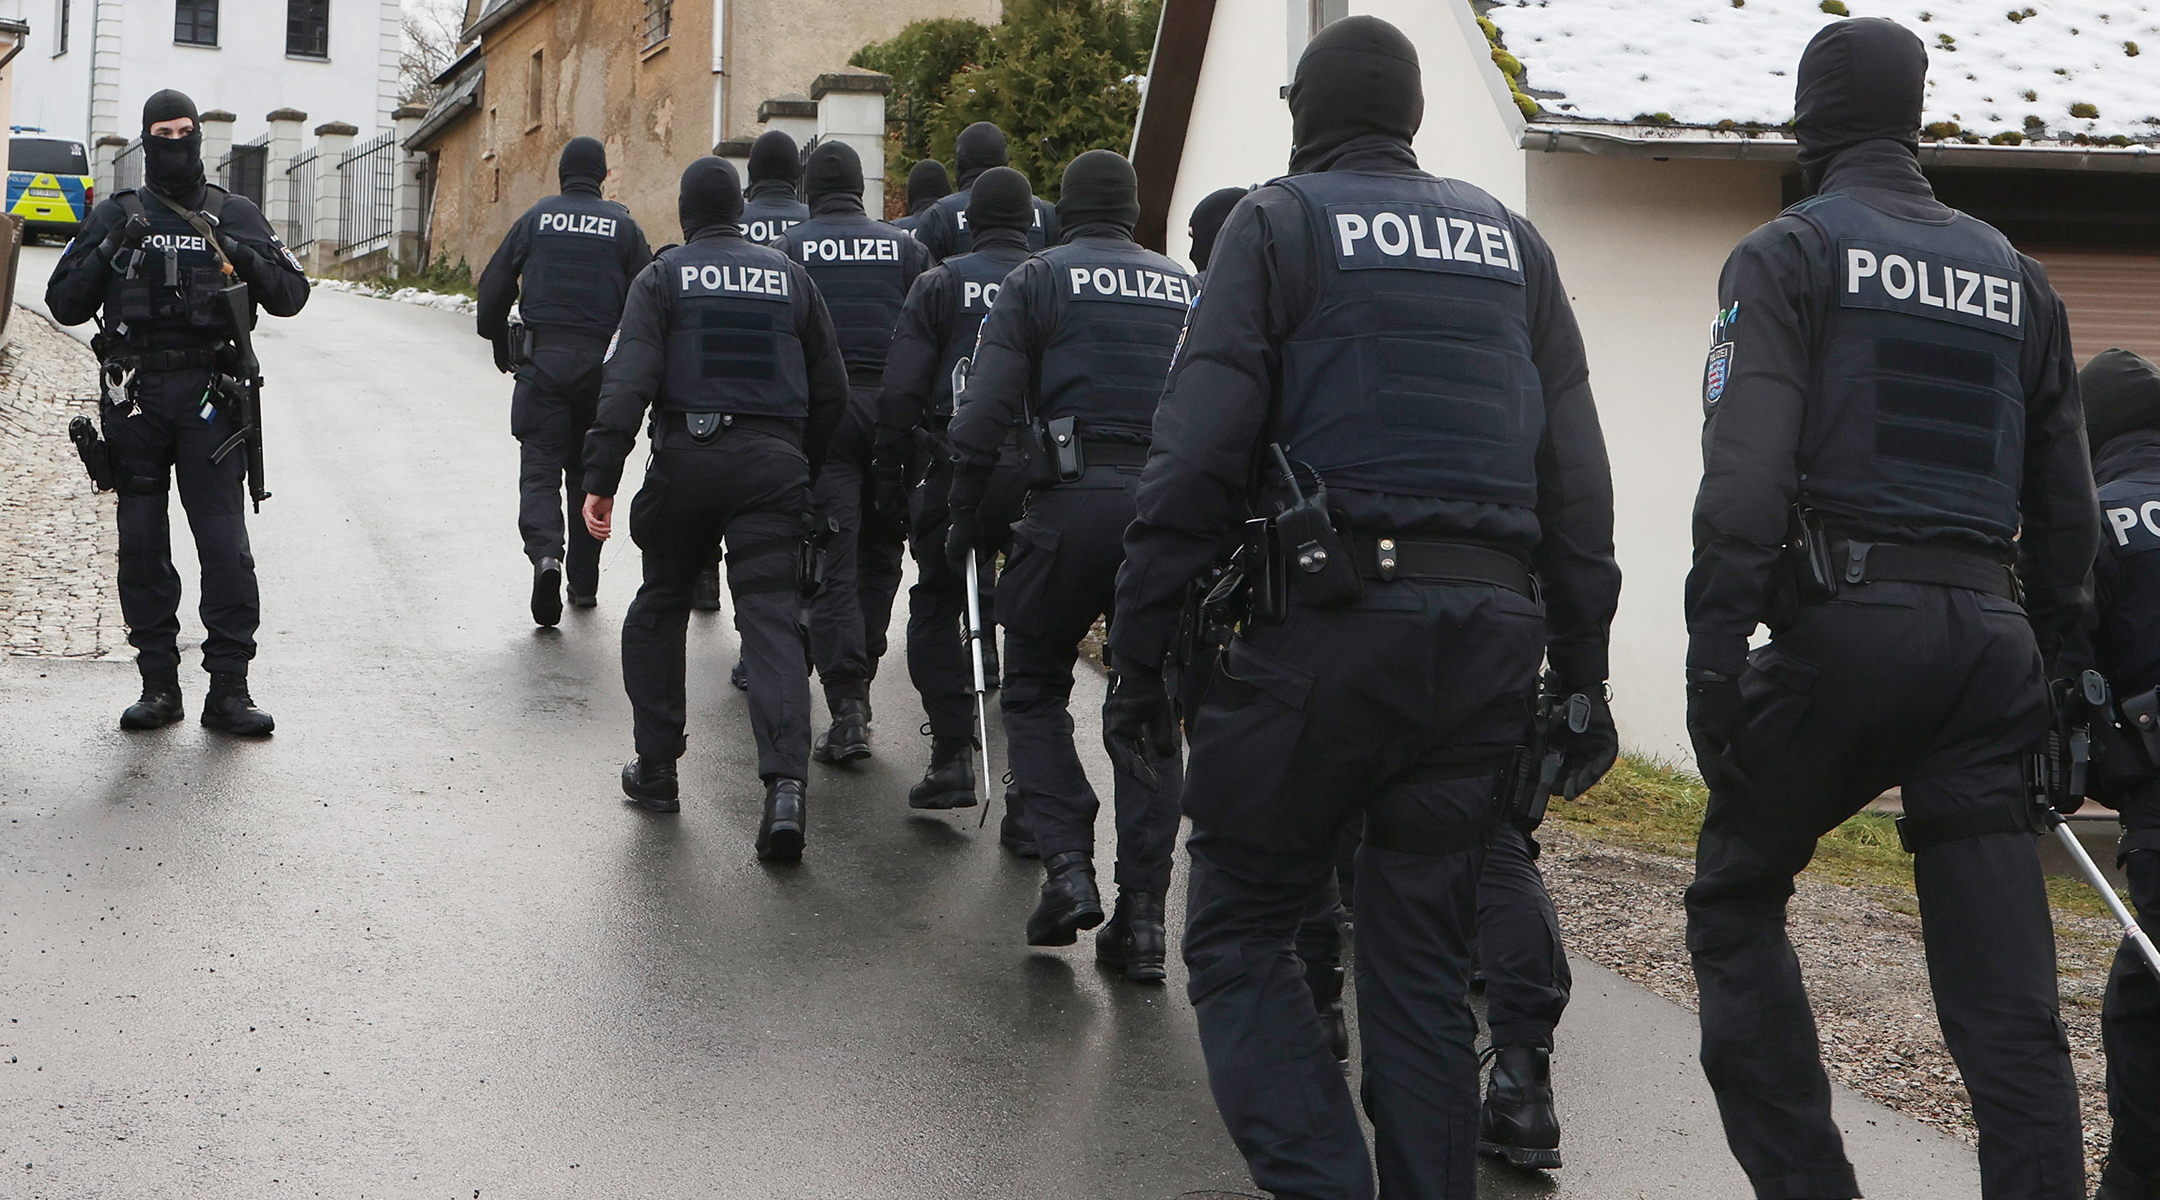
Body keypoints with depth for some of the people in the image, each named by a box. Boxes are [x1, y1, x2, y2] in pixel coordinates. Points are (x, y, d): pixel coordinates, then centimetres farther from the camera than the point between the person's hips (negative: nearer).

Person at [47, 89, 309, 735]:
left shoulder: (236, 216, 11)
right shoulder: (116, 215, 11)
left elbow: (291, 295, 6)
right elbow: (65, 305, 7)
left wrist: (245, 257, -12)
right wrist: (108, 252, -9)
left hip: (207, 397, -1)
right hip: (134, 396, 1)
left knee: (225, 542, -8)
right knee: (142, 542, 3)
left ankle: (229, 686, -5)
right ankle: (158, 682, 10)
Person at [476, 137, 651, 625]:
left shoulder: (536, 219, 5)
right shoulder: (623, 226, 4)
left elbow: (493, 287, 3)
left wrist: (500, 345, 17)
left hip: (543, 360, -1)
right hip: (601, 362, 1)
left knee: (540, 465, -2)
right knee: (589, 468, 13)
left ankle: (546, 553, -28)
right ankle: (584, 580, 18)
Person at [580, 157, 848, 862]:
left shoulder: (663, 277, 3)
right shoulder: (791, 278, 12)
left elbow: (627, 381, -10)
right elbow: (830, 389, 14)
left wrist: (601, 478, -12)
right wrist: (804, 468, 25)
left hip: (686, 460, -1)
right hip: (772, 464, 1)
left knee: (660, 605, 18)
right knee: (771, 618, -4)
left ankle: (656, 768, 20)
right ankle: (786, 782, -21)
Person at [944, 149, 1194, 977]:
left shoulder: (1039, 279, 7)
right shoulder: (1188, 289, 18)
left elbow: (988, 408, -3)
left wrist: (964, 516, 4)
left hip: (1073, 502, -3)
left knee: (1034, 688, 13)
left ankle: (1067, 865, -3)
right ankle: (1142, 912, 5)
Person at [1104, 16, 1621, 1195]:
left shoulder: (1278, 223, 4)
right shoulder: (1511, 240, 18)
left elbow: (1198, 451, -7)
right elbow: (1576, 477, 13)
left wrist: (1137, 653, -4)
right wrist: (1582, 669, 14)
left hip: (1327, 622, -5)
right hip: (1488, 632, 5)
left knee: (1236, 929, 5)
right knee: (1422, 956, 11)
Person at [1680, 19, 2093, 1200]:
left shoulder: (1788, 252, 3)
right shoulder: (2014, 275, 19)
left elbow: (1746, 472, -12)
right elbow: (2065, 507, 17)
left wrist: (1715, 657, -13)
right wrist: (2046, 668, 22)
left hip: (1846, 617, -4)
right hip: (1987, 630, 5)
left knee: (1735, 899, 13)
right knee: (2004, 990, 3)